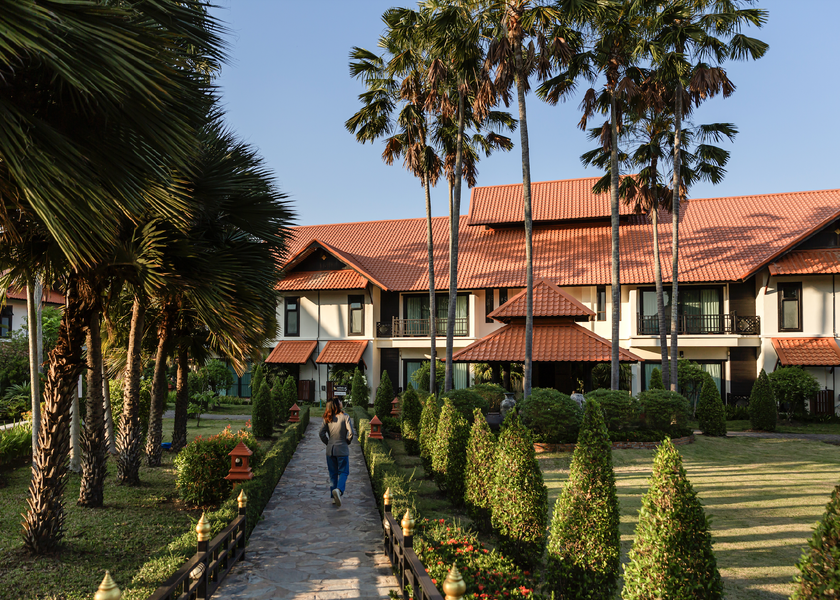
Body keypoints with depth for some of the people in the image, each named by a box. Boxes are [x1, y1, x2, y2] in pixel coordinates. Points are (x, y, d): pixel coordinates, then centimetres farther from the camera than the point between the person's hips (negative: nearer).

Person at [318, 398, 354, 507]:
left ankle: (334, 497, 14)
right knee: (343, 472, 6)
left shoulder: (328, 418, 2)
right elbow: (350, 432, -16)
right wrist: (348, 441, 2)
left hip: (330, 450, 4)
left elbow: (321, 433, -1)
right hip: (342, 449, -4)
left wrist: (328, 443, 11)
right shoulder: (345, 417, -9)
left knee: (333, 473, 13)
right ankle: (338, 490, -20)